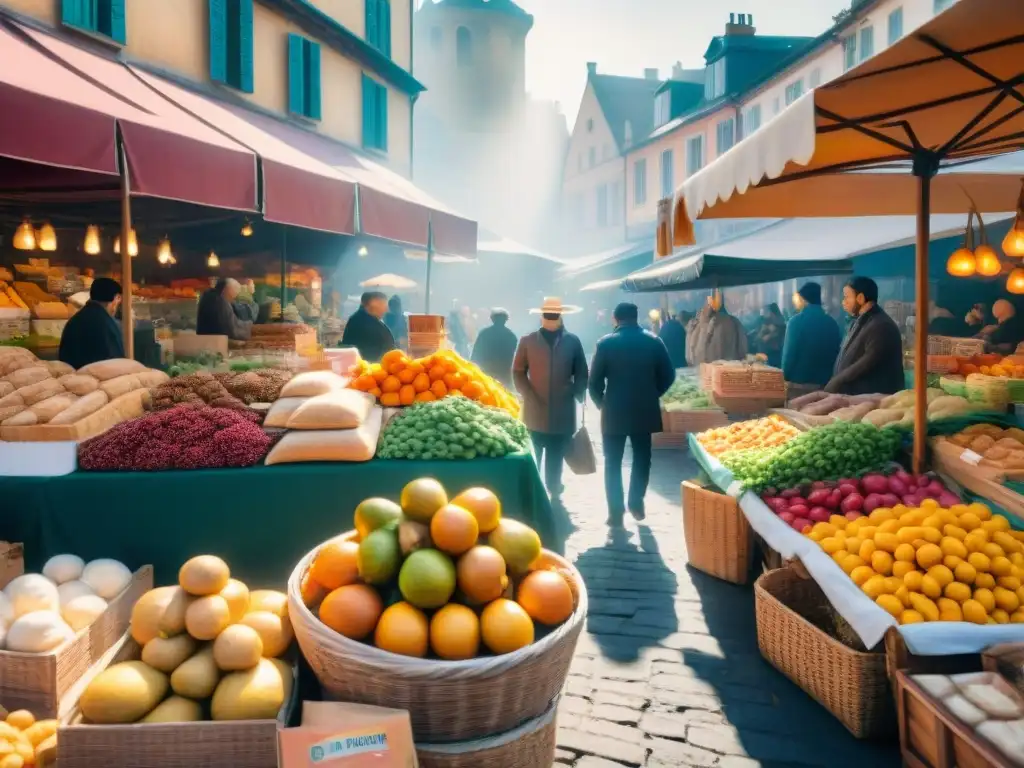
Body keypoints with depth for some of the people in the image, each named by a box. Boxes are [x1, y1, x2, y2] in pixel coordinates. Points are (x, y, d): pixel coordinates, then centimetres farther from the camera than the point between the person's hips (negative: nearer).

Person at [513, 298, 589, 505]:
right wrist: (530, 397, -8)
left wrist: (577, 395, -2)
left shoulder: (572, 341, 6)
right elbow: (518, 372, 3)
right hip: (536, 411, -1)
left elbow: (581, 373, 10)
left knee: (556, 457, 6)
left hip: (563, 411, 1)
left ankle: (554, 492, 17)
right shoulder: (528, 341, 4)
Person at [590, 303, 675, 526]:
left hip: (614, 411, -2)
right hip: (645, 410, 2)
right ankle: (636, 504, 20)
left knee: (613, 462, 7)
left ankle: (616, 512, 4)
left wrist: (602, 403, 9)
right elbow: (668, 375, 2)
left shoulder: (606, 343, -6)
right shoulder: (654, 341, -1)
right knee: (641, 458, 17)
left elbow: (595, 381, -6)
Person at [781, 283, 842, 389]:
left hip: (800, 382, -5)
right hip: (825, 383, 5)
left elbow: (789, 354, -11)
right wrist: (830, 379, 18)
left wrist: (785, 378, 0)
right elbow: (837, 354, 11)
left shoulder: (797, 321, -9)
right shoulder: (832, 323, 8)